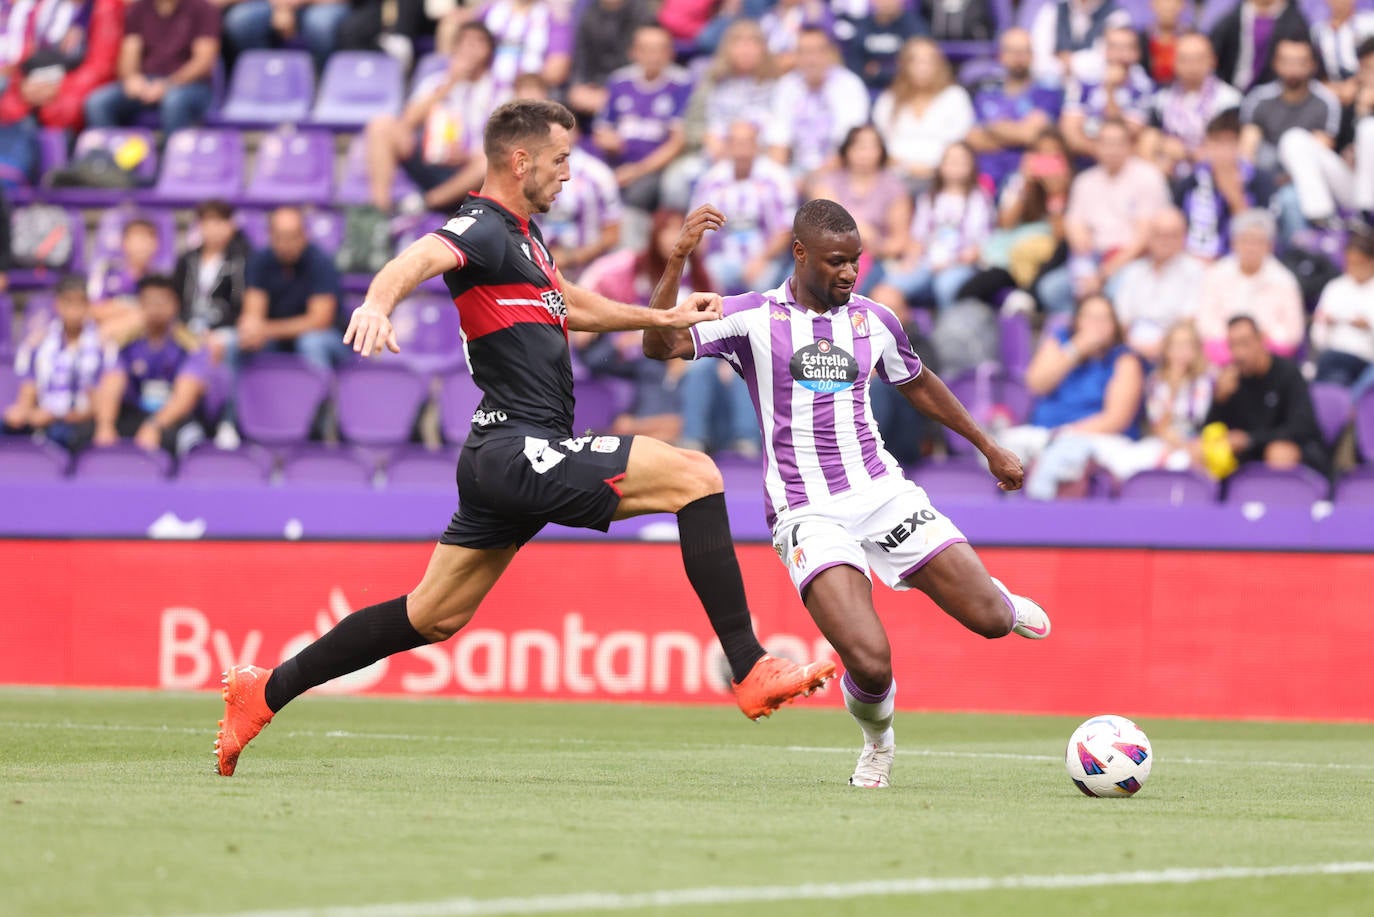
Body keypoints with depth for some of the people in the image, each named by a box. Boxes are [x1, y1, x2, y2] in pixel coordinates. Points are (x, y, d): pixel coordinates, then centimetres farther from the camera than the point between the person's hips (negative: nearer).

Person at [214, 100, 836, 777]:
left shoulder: (521, 233, 21)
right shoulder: (483, 228, -11)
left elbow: (566, 305, 40)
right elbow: (421, 257, -33)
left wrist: (663, 316, 40)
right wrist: (378, 302, -54)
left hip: (504, 460, 11)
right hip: (521, 450, -11)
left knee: (432, 618, 15)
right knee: (696, 476, -17)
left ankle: (264, 693, 20)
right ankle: (750, 672, -20)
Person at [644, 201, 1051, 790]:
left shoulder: (873, 320, 11)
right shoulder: (753, 318, -2)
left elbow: (918, 385, 29)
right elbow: (660, 346, -13)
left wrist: (988, 447, 34)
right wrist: (678, 259, -25)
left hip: (883, 492, 4)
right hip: (808, 515, -4)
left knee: (990, 619, -6)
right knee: (870, 664, -22)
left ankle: (999, 601, 35)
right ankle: (877, 740, 14)